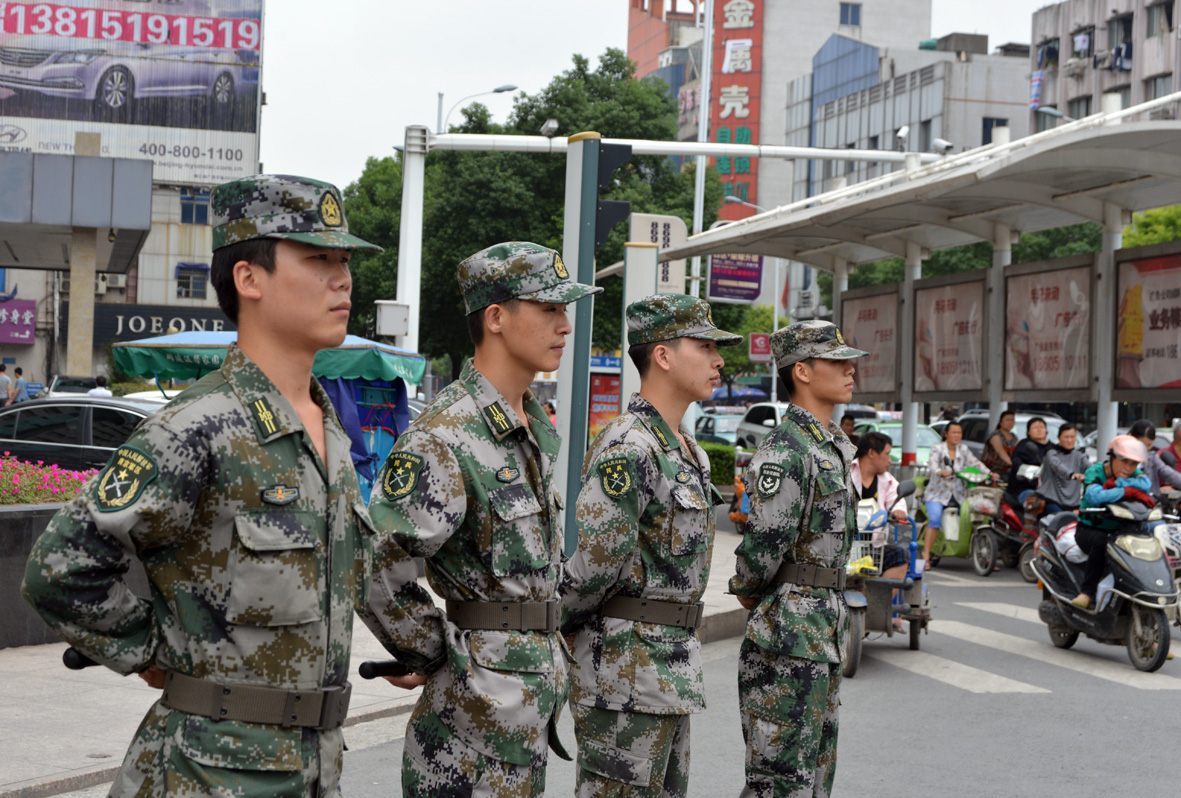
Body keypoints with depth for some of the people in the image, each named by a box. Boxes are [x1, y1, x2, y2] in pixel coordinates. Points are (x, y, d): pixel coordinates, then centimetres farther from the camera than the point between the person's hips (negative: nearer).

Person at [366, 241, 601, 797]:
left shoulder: (537, 426, 10)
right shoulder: (443, 437, -20)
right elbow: (374, 571, -25)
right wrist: (435, 656, -13)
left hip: (538, 683, 9)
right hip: (478, 702, -9)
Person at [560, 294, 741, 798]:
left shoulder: (689, 450, 14)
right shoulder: (628, 449, -18)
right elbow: (598, 563, -22)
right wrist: (556, 623, -8)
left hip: (672, 674, 10)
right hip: (625, 670, -10)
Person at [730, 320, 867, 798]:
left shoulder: (833, 446, 16)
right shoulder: (786, 450, -16)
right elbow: (766, 540, -22)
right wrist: (748, 593, -5)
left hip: (826, 633, 10)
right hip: (789, 633, -10)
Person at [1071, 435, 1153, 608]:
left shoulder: (1133, 475, 3)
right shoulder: (1094, 472, -11)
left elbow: (1145, 484, -22)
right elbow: (1095, 496, -34)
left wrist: (1115, 483, -24)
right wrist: (1129, 492, -38)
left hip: (1119, 530, 4)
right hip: (1089, 529, -4)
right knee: (1101, 541, -37)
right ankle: (1087, 592, -31)